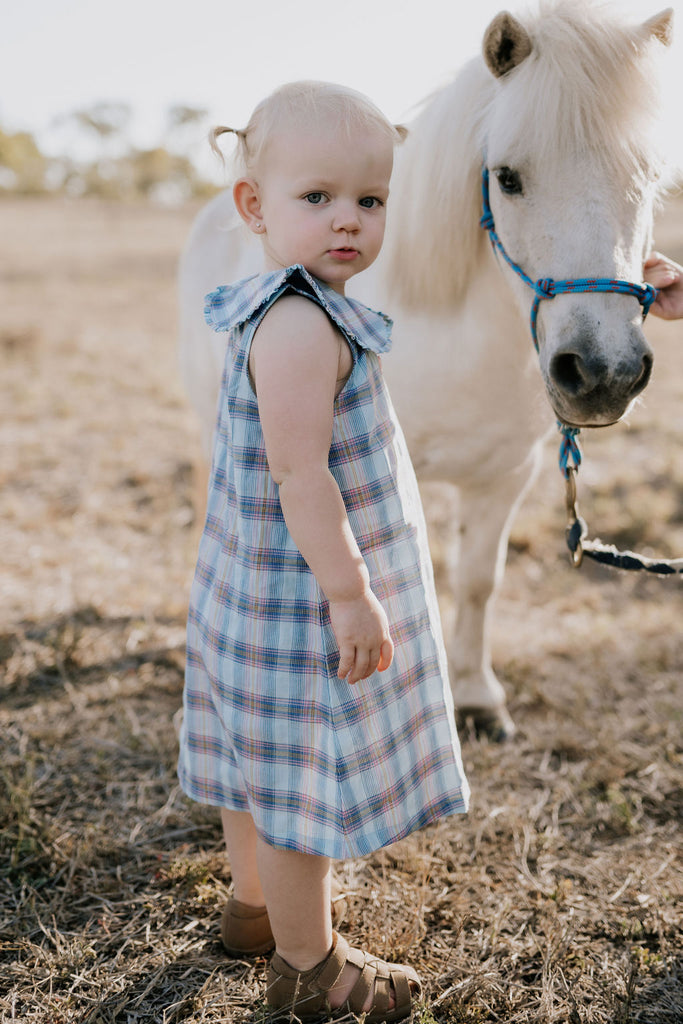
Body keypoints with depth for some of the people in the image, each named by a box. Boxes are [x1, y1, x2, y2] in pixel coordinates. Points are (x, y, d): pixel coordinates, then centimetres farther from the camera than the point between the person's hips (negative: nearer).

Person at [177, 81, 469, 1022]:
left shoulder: (283, 317, 9)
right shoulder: (302, 325, -24)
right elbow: (299, 473, -27)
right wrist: (349, 592, -24)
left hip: (265, 587, 10)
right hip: (304, 598, -10)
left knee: (265, 767, 24)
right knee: (305, 781, 4)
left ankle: (255, 907, 43)